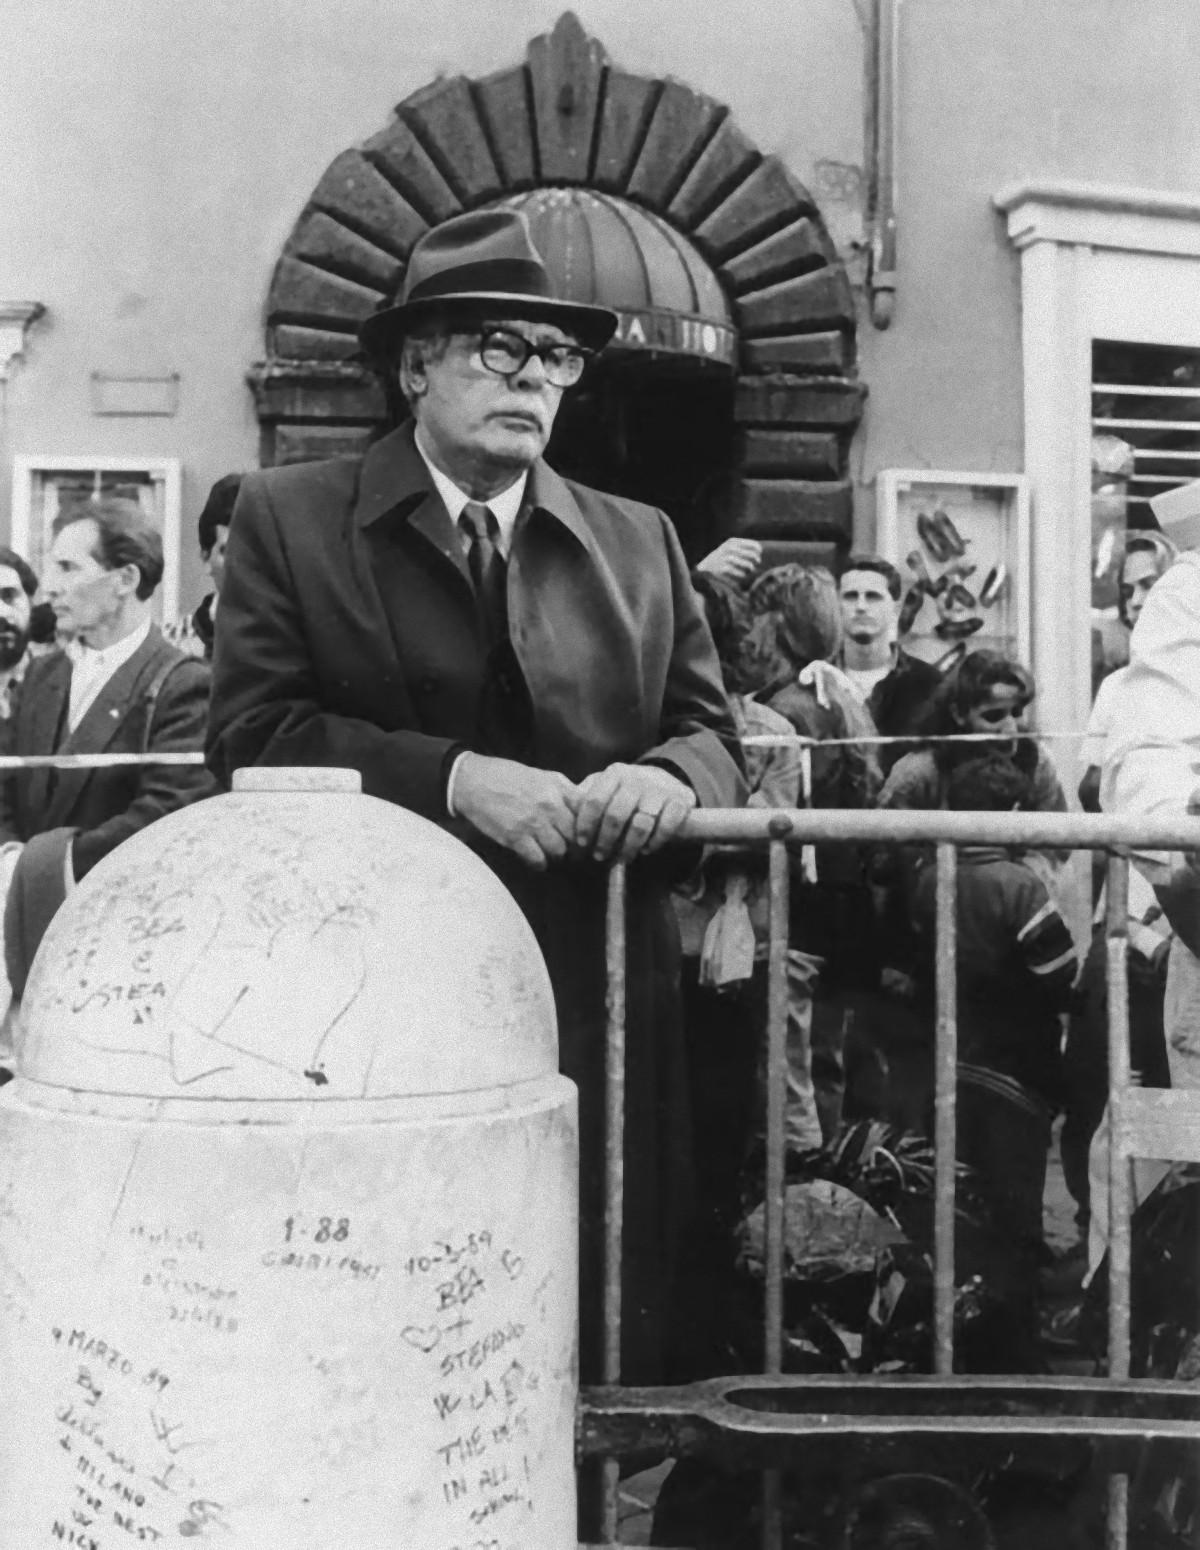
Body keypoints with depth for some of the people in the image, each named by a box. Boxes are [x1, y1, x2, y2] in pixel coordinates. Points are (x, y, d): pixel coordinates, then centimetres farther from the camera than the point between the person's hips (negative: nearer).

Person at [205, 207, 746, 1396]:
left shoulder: (638, 541, 13)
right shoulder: (289, 519, 3)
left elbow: (709, 729, 11)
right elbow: (251, 733, -7)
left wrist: (670, 777, -13)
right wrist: (451, 775, -19)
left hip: (602, 1006, 3)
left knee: (609, 1334, 8)